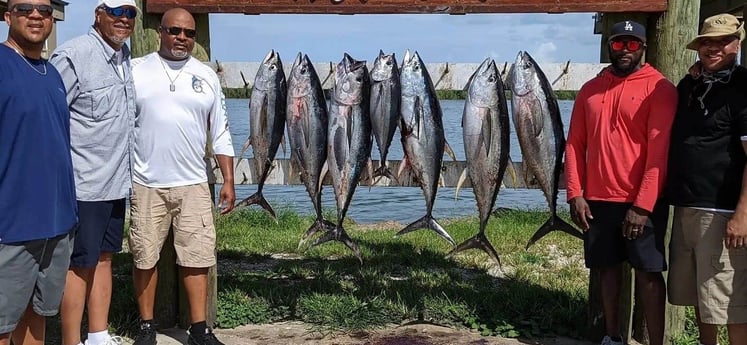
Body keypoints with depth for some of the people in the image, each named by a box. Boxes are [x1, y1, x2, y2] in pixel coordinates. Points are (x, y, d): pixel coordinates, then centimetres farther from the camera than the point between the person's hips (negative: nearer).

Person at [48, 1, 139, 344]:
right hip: (84, 185, -8)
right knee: (80, 265, 1)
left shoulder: (125, 55, 9)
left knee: (103, 258, 15)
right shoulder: (73, 56, -16)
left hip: (116, 183, 8)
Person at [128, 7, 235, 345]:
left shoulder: (207, 76, 8)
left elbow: (221, 134, 11)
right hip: (145, 184, -1)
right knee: (144, 257, 6)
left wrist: (228, 181, 6)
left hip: (193, 184, 1)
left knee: (197, 257, 1)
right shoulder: (135, 69, 3)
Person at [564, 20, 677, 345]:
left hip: (641, 202, -4)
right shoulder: (590, 89, 9)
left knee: (648, 273, 0)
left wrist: (643, 205, -17)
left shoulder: (659, 88, -5)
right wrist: (575, 194, -2)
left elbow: (659, 151, -11)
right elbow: (575, 144, 8)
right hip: (596, 199, 4)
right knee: (608, 268, 13)